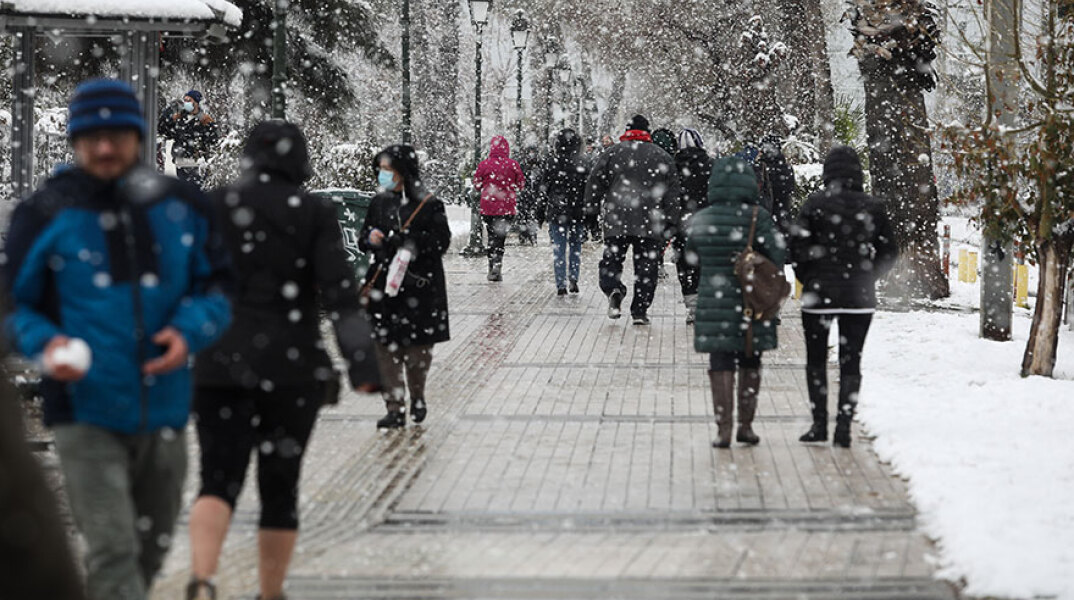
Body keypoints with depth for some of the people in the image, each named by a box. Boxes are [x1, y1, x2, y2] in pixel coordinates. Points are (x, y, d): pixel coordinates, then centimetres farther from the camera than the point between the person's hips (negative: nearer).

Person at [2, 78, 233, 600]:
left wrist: (189, 333, -10)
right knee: (113, 551, -15)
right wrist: (46, 344, -18)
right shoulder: (45, 215, -3)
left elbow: (216, 288, 11)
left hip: (164, 410, 4)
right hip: (86, 413, -4)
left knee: (151, 549, 17)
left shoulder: (182, 207, 5)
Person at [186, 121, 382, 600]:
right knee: (280, 485, 12)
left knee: (219, 480, -3)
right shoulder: (315, 214, -2)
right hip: (292, 366, -1)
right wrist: (362, 364, -14)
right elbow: (340, 293, -10)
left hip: (220, 364, 1)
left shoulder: (213, 207, 4)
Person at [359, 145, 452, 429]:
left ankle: (417, 398, 29)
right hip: (384, 285, 4)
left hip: (418, 286, -4)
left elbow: (441, 242, -9)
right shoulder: (379, 203, 9)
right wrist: (370, 238, -9)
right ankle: (395, 409, 4)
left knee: (417, 351, 3)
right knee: (384, 348, -2)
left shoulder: (428, 204, -5)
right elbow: (363, 239, 15)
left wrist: (407, 241, -21)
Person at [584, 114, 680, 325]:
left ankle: (613, 289, -21)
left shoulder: (612, 153, 6)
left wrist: (591, 211, 14)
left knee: (611, 260, 8)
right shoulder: (662, 157, 9)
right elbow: (672, 191, 9)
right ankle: (639, 311, 2)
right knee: (646, 265, 6)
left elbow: (595, 183, 6)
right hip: (650, 223, 1)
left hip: (616, 220, 0)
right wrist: (670, 221, 11)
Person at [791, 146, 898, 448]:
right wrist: (867, 278, 12)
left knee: (816, 358, 12)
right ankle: (844, 425, 0)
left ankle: (820, 423, 9)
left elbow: (798, 248, -10)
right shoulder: (873, 207, 0)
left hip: (819, 294, -2)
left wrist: (809, 281, 4)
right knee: (851, 361, 8)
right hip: (859, 298, 2)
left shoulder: (815, 204, -7)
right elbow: (889, 251, 3)